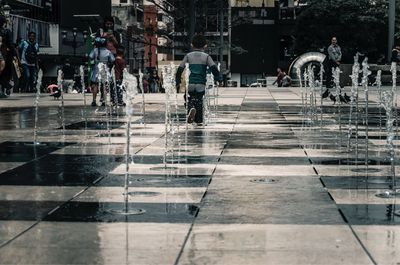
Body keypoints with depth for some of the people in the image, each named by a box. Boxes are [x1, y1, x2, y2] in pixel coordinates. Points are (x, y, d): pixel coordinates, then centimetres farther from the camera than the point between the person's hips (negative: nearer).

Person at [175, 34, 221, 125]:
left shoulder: (188, 56, 4)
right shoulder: (206, 56, 2)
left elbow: (180, 69, 1)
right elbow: (213, 68, -10)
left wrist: (178, 82, 6)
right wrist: (218, 78, 0)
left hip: (190, 83, 0)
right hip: (201, 84, 0)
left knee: (190, 99, 13)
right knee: (199, 101, 13)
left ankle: (191, 108, -20)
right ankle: (199, 120, 9)